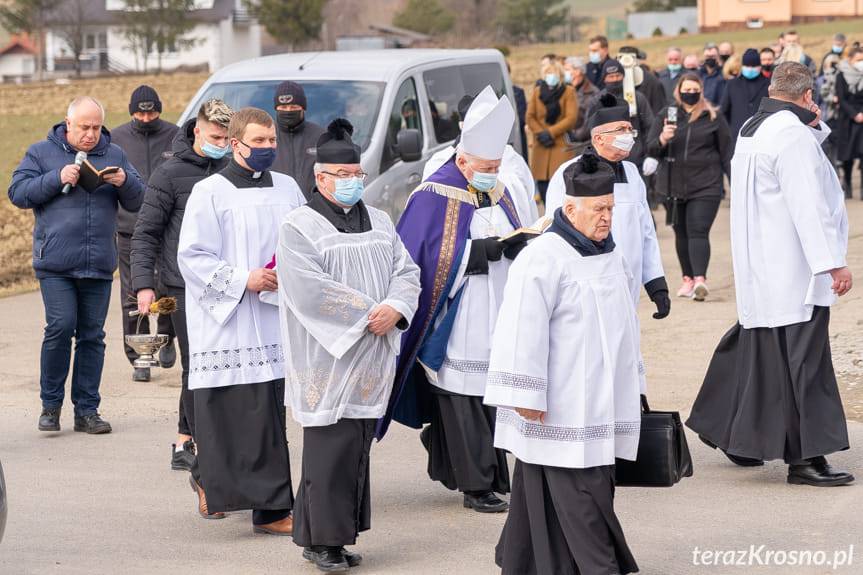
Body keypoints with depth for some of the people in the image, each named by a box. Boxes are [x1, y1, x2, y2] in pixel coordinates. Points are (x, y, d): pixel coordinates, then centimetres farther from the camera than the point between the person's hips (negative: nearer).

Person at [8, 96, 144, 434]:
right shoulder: (42, 152, 5)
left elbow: (137, 202, 11)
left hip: (99, 265, 3)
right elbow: (18, 192, -1)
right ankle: (51, 403, 4)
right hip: (55, 264, -3)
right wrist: (57, 179, -13)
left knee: (92, 335, 5)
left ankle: (87, 409, 12)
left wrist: (124, 183, -11)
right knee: (61, 326, -12)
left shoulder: (114, 155, 12)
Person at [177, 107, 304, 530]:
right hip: (226, 322, -5)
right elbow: (191, 256, -7)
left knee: (269, 412, 5)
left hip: (274, 318, 5)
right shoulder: (210, 193, -4)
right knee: (227, 412, -7)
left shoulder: (287, 189, 12)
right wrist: (242, 279, -15)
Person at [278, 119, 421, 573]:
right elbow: (311, 288, -15)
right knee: (330, 448, -7)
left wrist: (395, 308, -11)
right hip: (327, 357, -6)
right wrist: (369, 312, -14)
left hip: (373, 356, 6)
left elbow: (407, 271, 10)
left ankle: (339, 533, 14)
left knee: (360, 445, 7)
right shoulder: (299, 227, -4)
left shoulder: (379, 221, 15)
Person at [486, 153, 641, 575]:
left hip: (597, 401, 8)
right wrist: (526, 396, -20)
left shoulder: (609, 254, 13)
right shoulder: (543, 258, -15)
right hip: (562, 408, -8)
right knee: (578, 491, -7)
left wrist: (630, 386, 25)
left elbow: (620, 323, 23)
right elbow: (523, 330, -18)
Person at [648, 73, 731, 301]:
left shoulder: (714, 117, 4)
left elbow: (726, 152, 6)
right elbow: (650, 148, 5)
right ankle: (688, 278, 16)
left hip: (706, 186, -3)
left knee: (699, 231, -14)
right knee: (681, 233, 8)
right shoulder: (666, 115, 8)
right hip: (673, 186, 3)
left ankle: (700, 279, -23)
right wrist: (662, 139, -16)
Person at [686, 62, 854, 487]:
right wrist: (833, 263, -25)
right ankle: (804, 457, -2)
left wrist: (814, 124, 7)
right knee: (803, 359, -5)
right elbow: (809, 206, -24)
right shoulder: (793, 135, -18)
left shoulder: (750, 130, 12)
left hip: (759, 269, 9)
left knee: (754, 349, 20)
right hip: (793, 270, -9)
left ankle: (721, 426, 29)